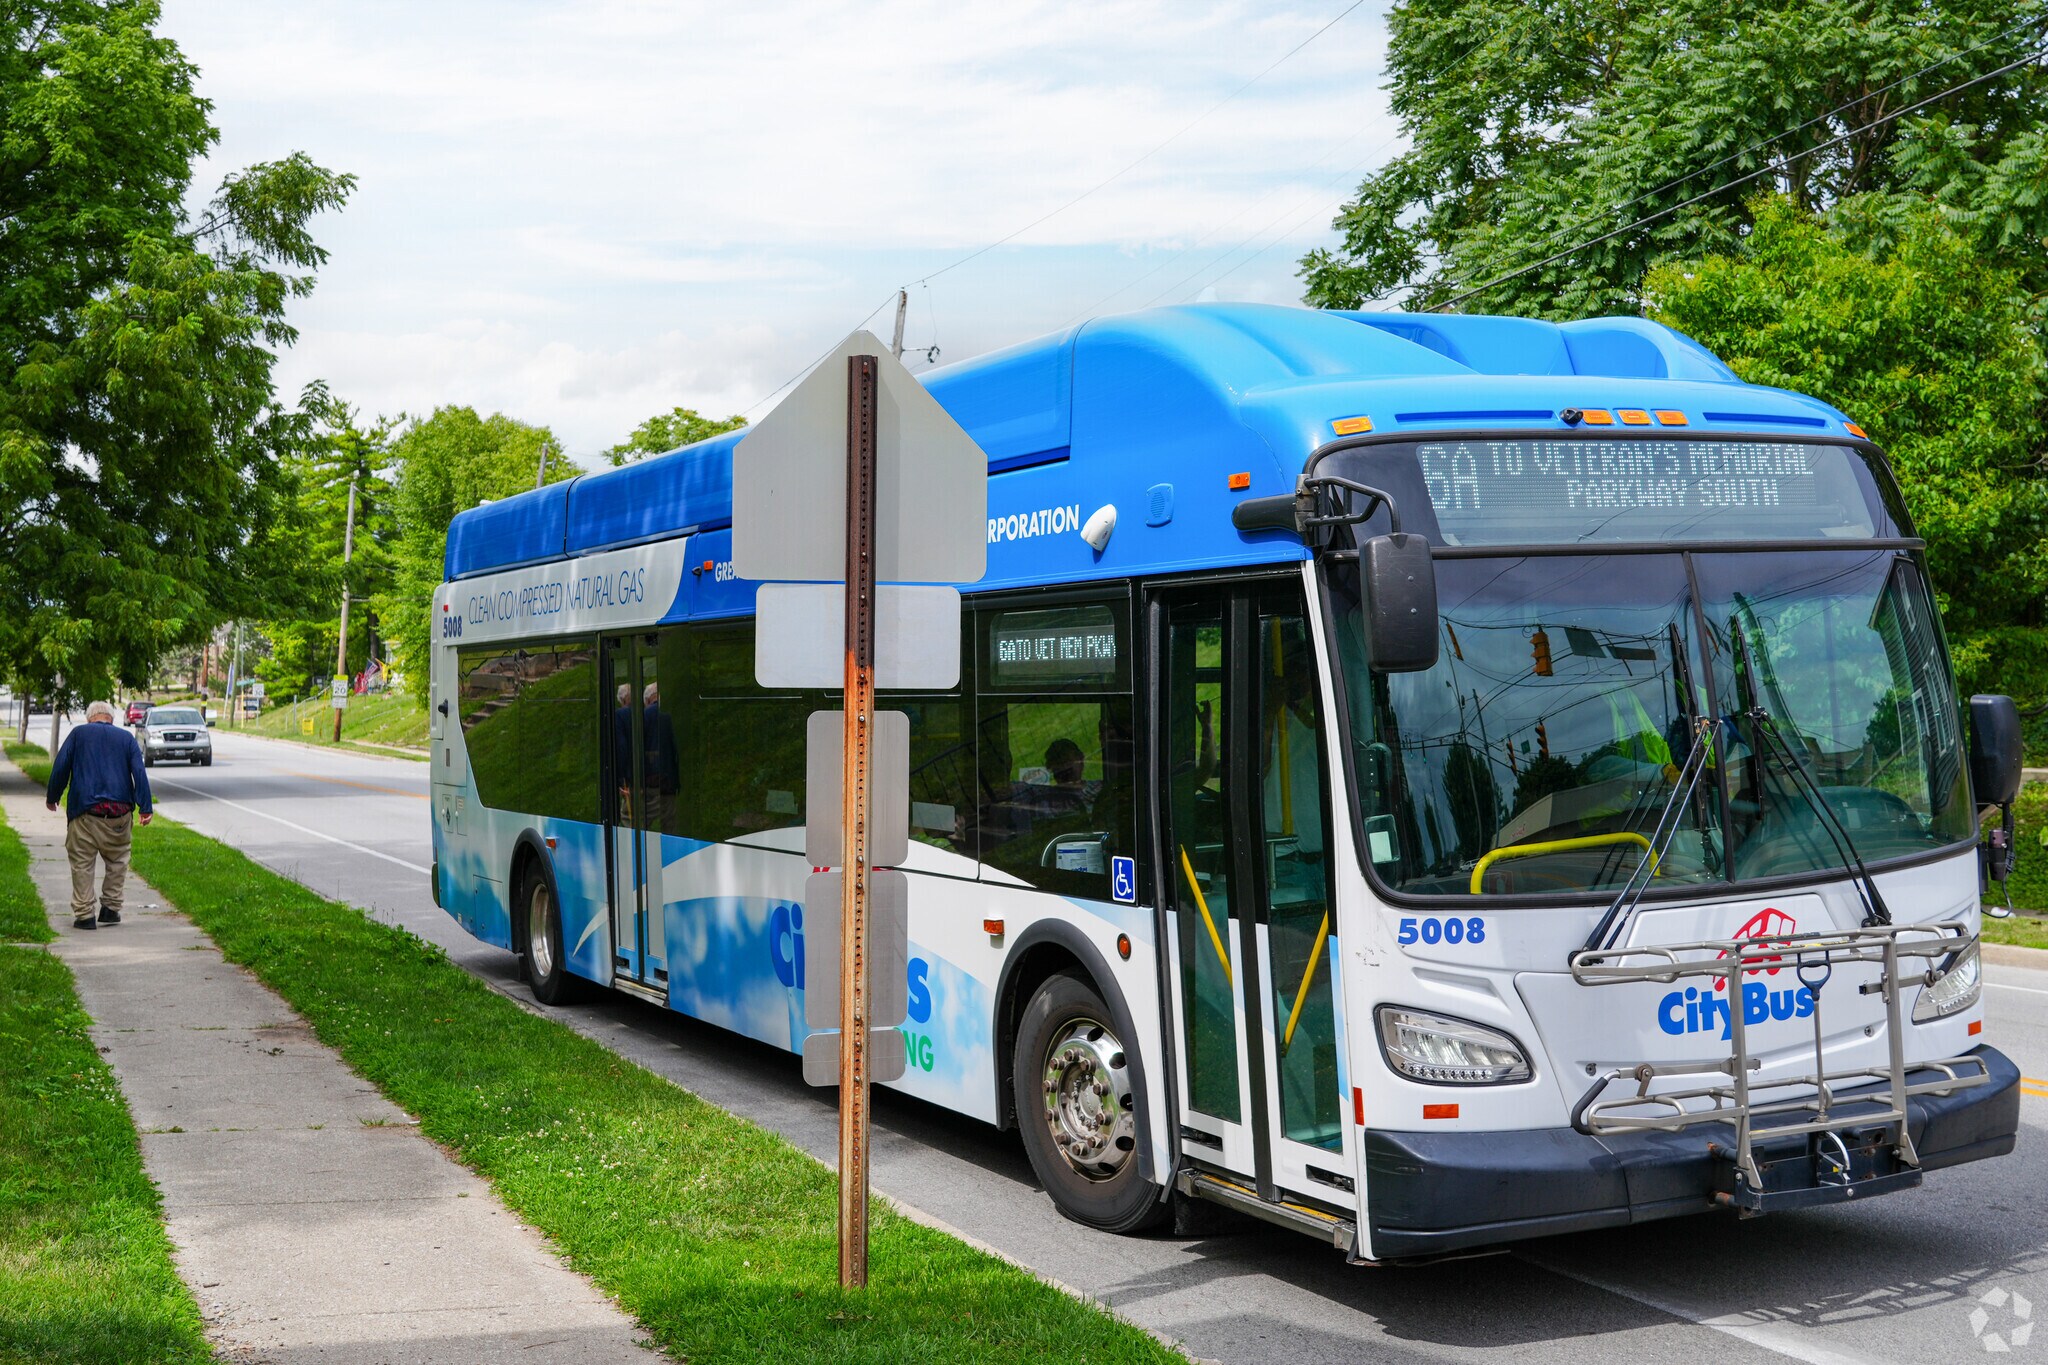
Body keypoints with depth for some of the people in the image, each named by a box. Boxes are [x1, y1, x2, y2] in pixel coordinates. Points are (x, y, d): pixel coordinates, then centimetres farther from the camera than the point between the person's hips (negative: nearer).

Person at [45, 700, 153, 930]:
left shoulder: (78, 734, 9)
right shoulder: (126, 737, 11)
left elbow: (60, 767, 4)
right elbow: (139, 773, 2)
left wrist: (52, 797, 16)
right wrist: (146, 808, -1)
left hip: (84, 811, -1)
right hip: (119, 812, 1)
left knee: (82, 863, 3)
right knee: (117, 861, 14)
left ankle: (85, 915, 0)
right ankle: (110, 909, 12)